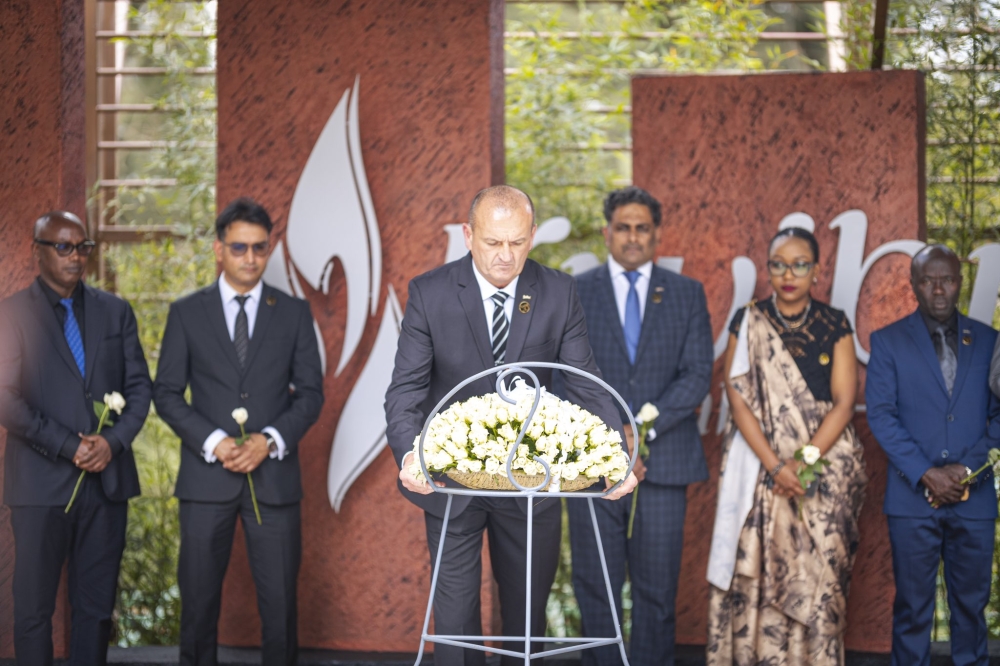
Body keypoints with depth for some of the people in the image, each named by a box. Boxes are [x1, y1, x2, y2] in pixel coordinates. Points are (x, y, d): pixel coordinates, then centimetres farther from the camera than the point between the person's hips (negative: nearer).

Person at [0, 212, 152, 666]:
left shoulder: (115, 312, 11)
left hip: (107, 480, 3)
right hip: (42, 485, -3)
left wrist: (112, 442, -8)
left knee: (97, 607, 8)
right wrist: (69, 446, -14)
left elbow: (139, 386, 8)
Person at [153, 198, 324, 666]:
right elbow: (166, 393, 4)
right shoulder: (186, 313, 6)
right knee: (199, 597, 5)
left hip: (274, 474, 0)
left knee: (280, 599, 0)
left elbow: (310, 393, 6)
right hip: (207, 476, 0)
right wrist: (214, 442, -11)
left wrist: (270, 440, -11)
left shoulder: (294, 313, 8)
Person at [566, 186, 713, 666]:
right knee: (595, 585, 3)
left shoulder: (687, 293, 9)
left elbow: (698, 374, 0)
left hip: (664, 458, 1)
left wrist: (643, 428, -11)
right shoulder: (575, 293, 6)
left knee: (657, 586, 3)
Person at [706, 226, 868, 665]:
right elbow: (738, 398, -2)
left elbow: (843, 402, -1)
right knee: (758, 575, -3)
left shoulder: (835, 326, 4)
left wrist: (804, 461, -14)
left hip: (824, 469, 0)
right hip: (759, 471, 0)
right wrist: (775, 465, -12)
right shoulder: (747, 323, 5)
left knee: (818, 577, -2)